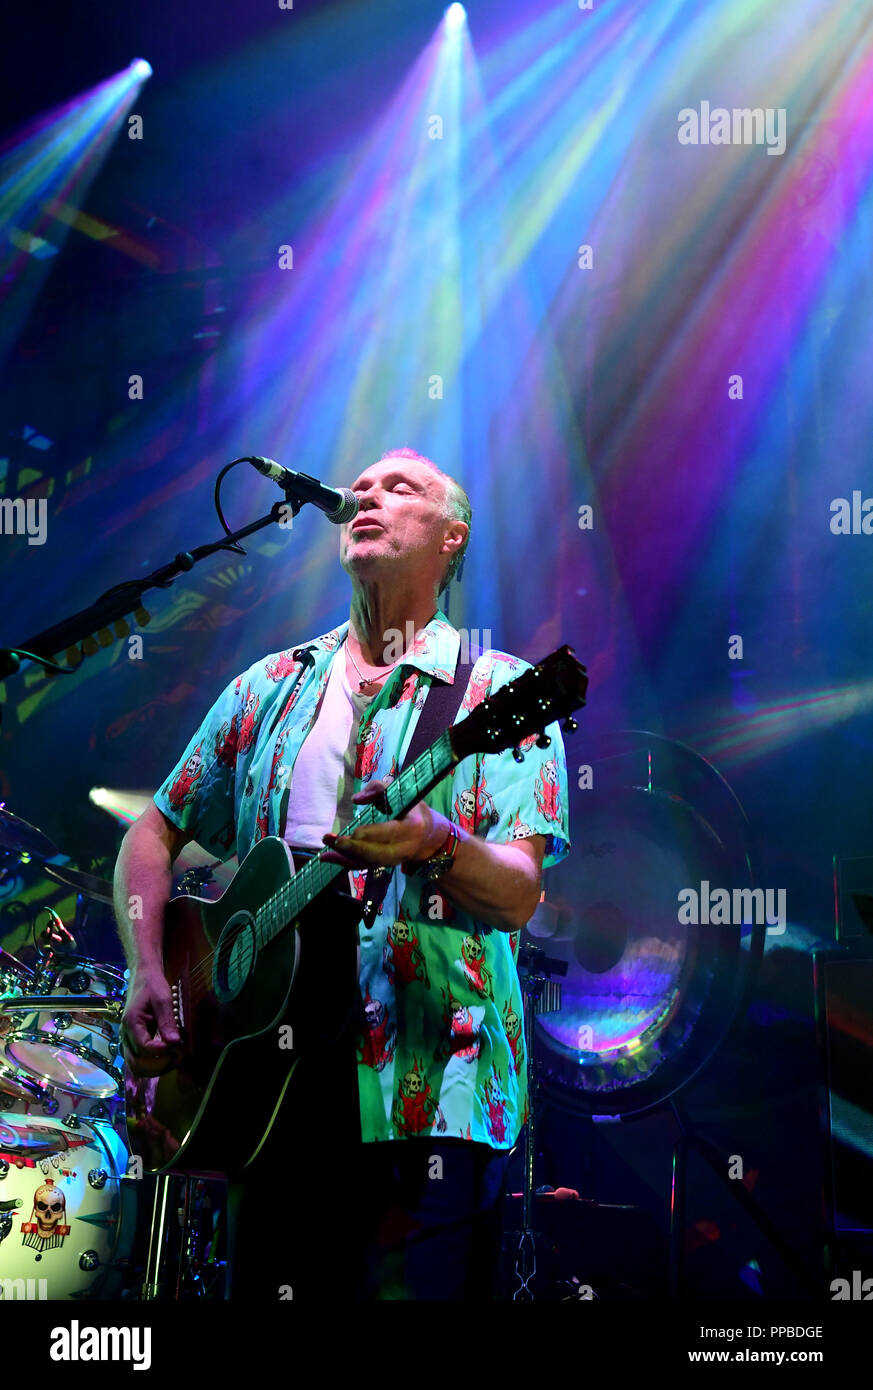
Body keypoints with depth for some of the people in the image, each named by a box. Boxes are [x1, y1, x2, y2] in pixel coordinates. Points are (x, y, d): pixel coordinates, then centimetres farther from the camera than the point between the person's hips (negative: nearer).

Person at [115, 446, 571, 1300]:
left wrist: (434, 844, -30)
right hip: (265, 1077, 4)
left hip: (427, 1091, -4)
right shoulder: (272, 687, 14)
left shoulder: (498, 692, 0)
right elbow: (154, 834, 18)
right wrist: (145, 974, 4)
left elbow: (518, 896, -9)